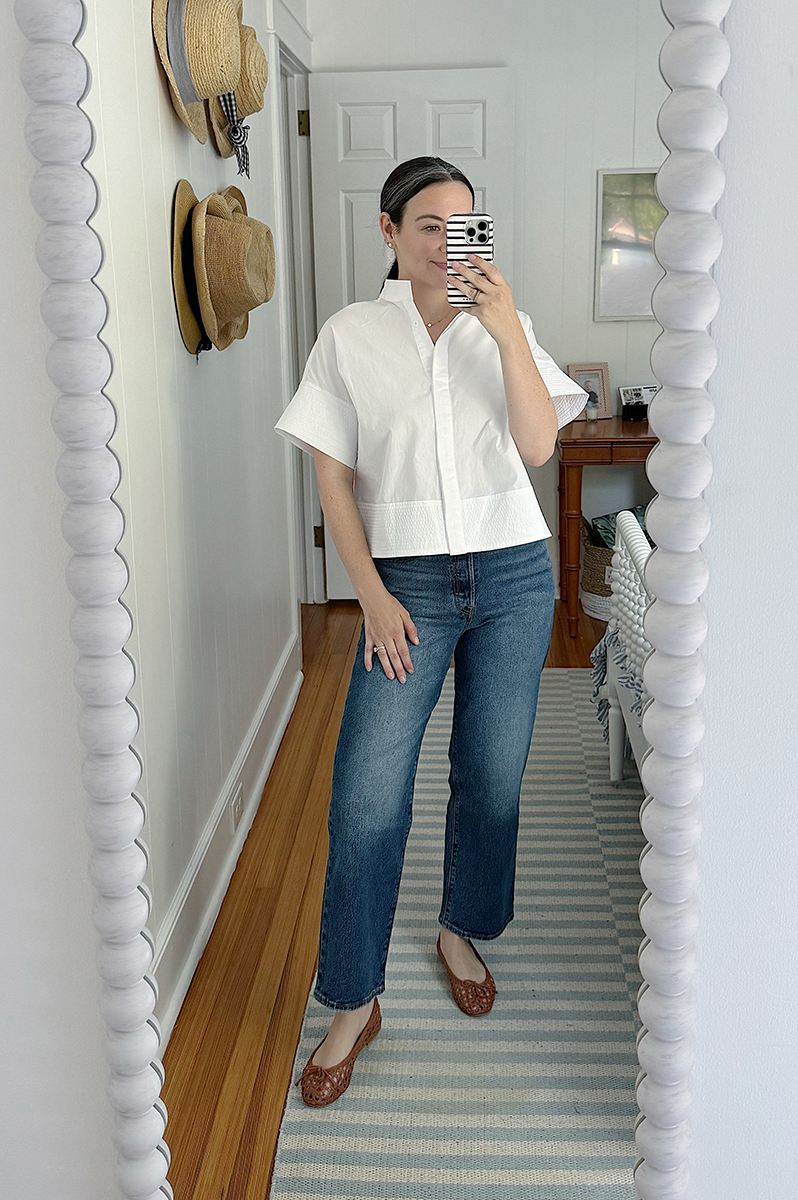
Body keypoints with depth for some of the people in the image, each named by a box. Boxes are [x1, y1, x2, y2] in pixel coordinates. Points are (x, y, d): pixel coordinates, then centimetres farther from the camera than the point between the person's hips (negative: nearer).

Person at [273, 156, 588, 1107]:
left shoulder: (503, 326, 5)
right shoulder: (350, 335, 1)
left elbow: (538, 446, -7)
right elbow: (334, 476, -1)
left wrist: (505, 328, -17)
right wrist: (373, 595, -8)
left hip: (513, 573, 2)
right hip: (409, 581, -2)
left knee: (492, 776, 10)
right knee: (367, 795, -7)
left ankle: (461, 932, 36)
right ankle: (353, 1004, 10)